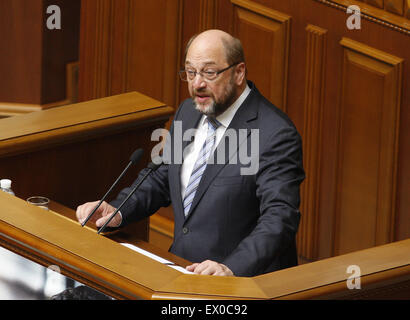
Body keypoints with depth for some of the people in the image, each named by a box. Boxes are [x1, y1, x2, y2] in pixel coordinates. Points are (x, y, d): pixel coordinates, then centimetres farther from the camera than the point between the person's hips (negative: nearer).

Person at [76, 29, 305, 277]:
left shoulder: (276, 135, -15)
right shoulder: (188, 112, 10)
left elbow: (279, 219, -24)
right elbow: (160, 179, 22)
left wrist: (232, 269, -39)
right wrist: (117, 211, 2)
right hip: (182, 268, 8)